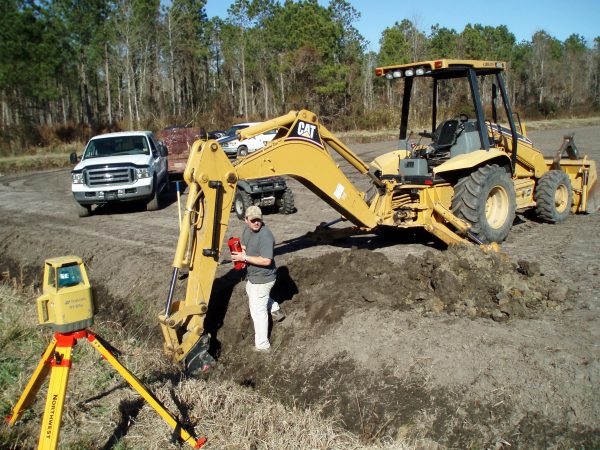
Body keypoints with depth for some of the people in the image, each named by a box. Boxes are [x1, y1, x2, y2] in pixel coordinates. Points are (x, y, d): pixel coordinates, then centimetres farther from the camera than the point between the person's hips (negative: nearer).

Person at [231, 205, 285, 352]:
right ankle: (275, 310, 55)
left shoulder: (265, 236, -30)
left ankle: (262, 345, 15)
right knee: (250, 291, 36)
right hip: (254, 275, 10)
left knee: (257, 311, 1)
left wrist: (245, 258, -28)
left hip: (262, 278, -10)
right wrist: (242, 253, -7)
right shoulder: (247, 229, -3)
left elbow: (266, 261, -34)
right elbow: (243, 244, 16)